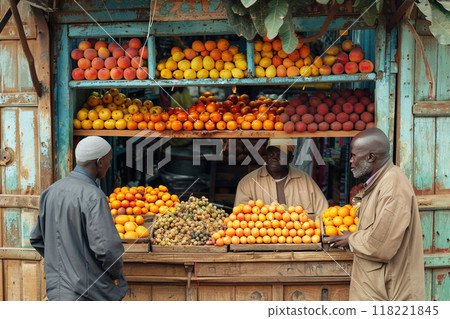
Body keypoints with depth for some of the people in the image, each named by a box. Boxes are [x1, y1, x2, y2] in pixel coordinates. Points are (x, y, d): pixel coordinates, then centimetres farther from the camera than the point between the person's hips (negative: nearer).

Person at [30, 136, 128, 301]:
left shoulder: (51, 191, 7)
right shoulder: (93, 196, -19)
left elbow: (37, 239, 15)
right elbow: (108, 247, -26)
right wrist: (116, 274, -7)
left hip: (57, 289, 8)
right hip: (88, 293, -8)